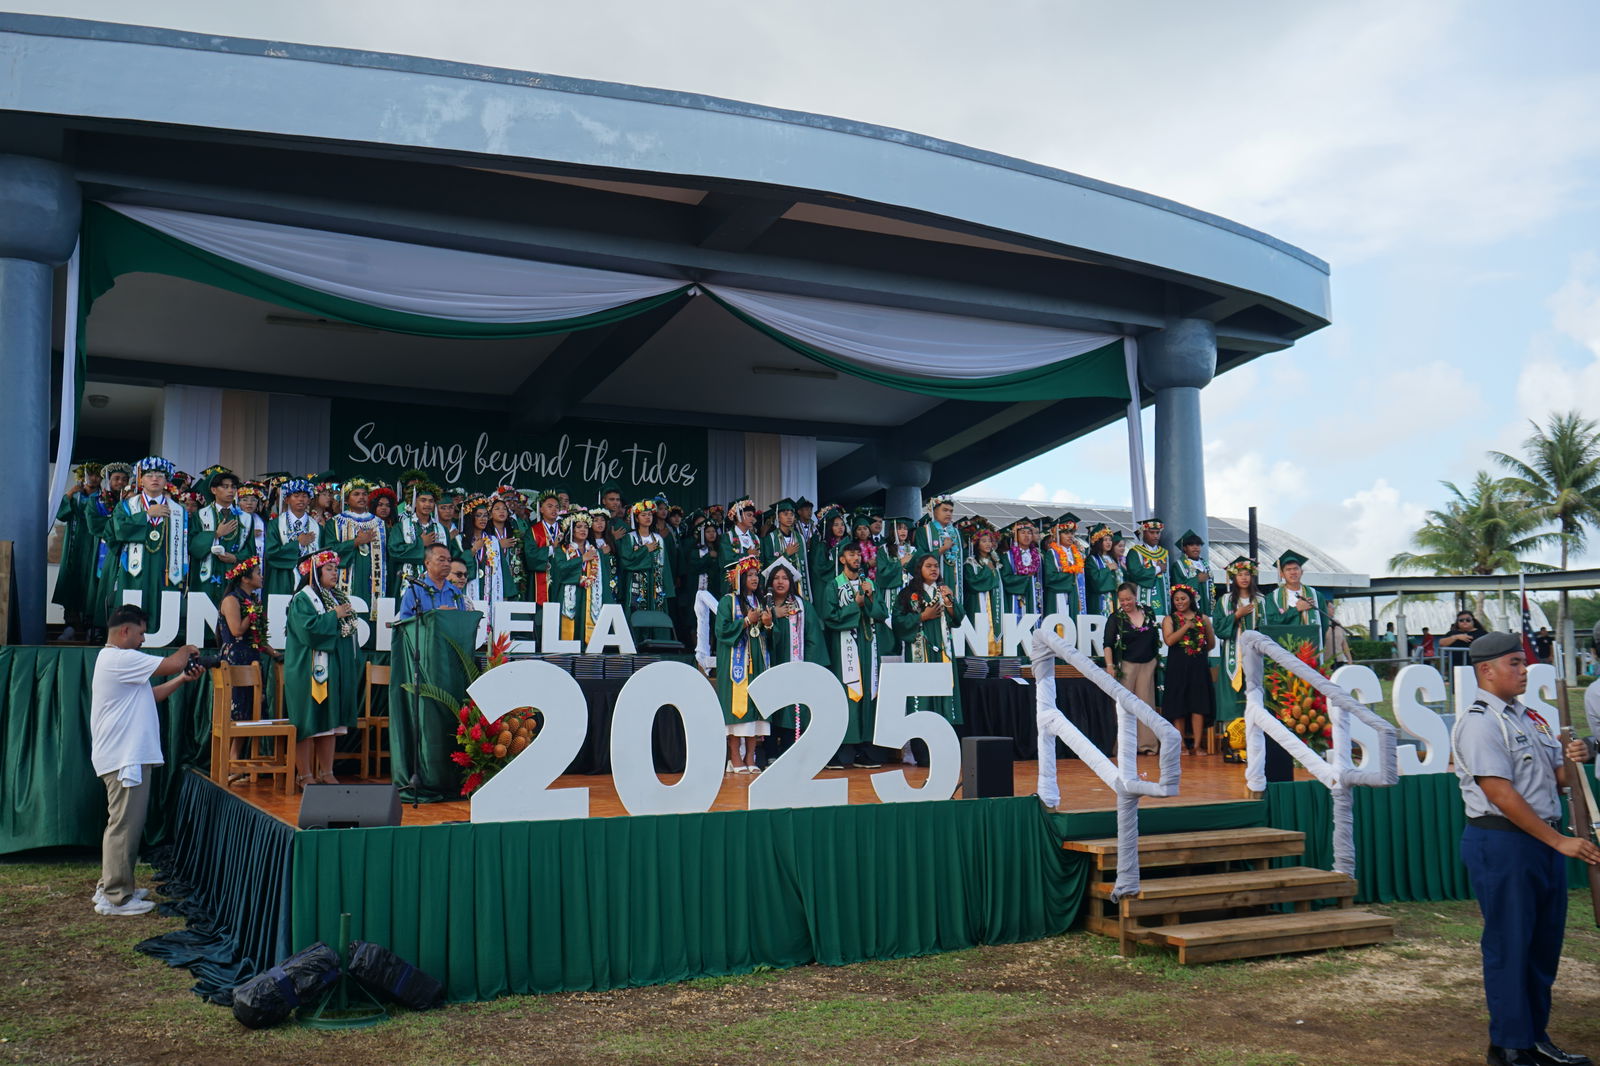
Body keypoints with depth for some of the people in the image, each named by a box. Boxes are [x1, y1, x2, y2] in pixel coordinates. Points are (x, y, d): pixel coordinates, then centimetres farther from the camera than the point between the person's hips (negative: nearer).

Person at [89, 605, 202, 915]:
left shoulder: (113, 659, 19)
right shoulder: (120, 659, -15)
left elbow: (150, 694, 23)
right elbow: (172, 664, -18)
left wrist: (183, 679, 15)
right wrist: (186, 651, 3)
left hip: (126, 756, 11)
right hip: (125, 758, -11)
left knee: (124, 825, 18)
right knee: (124, 825, -6)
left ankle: (111, 887, 26)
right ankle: (115, 898, -1)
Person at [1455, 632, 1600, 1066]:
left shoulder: (1531, 718, 15)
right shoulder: (1479, 723, -13)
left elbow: (1557, 780, 18)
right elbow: (1501, 794, -19)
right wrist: (1560, 841, -19)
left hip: (1544, 840, 9)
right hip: (1501, 841, -9)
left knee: (1545, 944, 14)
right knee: (1509, 946, -2)